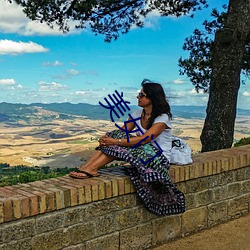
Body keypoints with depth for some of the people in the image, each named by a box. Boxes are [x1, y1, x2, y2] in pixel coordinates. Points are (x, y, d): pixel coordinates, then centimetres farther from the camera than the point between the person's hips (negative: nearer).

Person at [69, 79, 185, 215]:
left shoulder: (162, 117, -16)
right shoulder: (138, 113, 7)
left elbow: (144, 139, -27)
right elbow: (122, 131, -1)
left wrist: (115, 142, -31)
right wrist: (106, 138, -23)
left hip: (159, 159, -6)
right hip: (142, 151, 7)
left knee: (118, 147, -28)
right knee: (114, 135, -17)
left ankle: (91, 168, -26)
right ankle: (86, 167, -28)